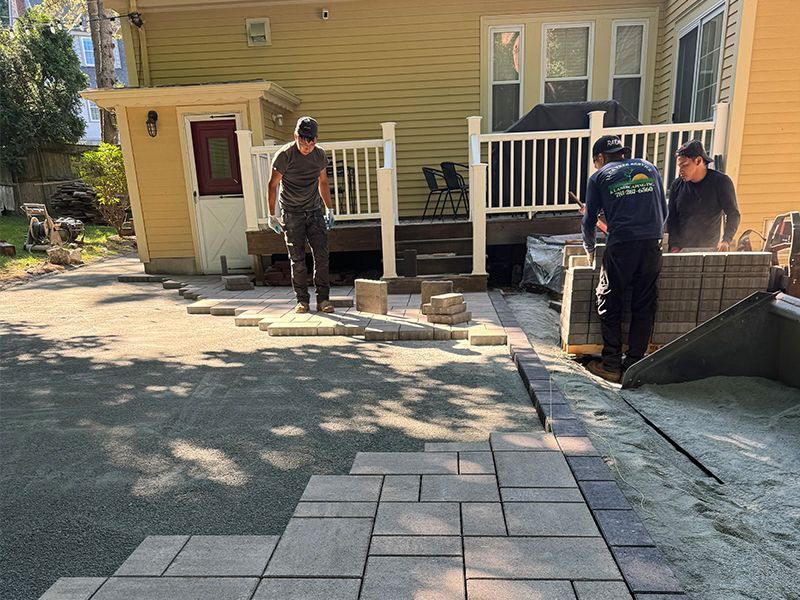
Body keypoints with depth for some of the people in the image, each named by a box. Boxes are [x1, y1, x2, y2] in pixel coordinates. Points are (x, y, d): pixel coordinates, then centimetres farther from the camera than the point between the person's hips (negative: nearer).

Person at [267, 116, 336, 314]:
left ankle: (323, 298, 5)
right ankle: (302, 300, 9)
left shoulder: (320, 155, 3)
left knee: (321, 256, -3)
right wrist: (272, 215, -5)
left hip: (314, 211, 3)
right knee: (297, 260, -1)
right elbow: (272, 185, -4)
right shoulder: (284, 155, -10)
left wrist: (329, 209, 15)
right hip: (292, 214, -3)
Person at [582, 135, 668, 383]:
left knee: (609, 305, 7)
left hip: (621, 246, -3)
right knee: (644, 307, 9)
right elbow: (664, 211, 20)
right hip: (653, 244, 4)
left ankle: (611, 365, 9)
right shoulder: (649, 168, 20)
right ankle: (634, 364, 15)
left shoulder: (599, 177, 10)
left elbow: (589, 220, 14)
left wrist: (589, 249, 29)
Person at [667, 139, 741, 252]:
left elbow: (733, 215, -4)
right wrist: (674, 246, -9)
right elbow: (671, 219, 4)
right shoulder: (677, 185, 4)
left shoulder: (721, 182, -3)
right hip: (680, 250, 2)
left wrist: (726, 241, -20)